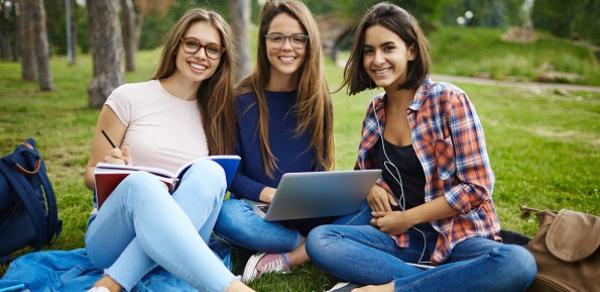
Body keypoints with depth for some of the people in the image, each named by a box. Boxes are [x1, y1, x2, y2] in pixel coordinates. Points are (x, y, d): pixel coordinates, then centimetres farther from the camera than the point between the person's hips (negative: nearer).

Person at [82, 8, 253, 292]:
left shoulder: (215, 114, 10)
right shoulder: (129, 97, 0)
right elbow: (91, 174, 4)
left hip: (173, 243, 3)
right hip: (112, 237, -2)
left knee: (209, 172, -29)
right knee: (142, 183, -37)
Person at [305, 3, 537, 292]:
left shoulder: (448, 100, -10)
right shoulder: (376, 110, 6)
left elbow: (476, 188, -12)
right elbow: (366, 169, 21)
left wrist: (407, 217, -12)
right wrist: (371, 186, -3)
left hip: (457, 238, -4)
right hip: (401, 238, 4)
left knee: (518, 263, -35)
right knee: (318, 239, -19)